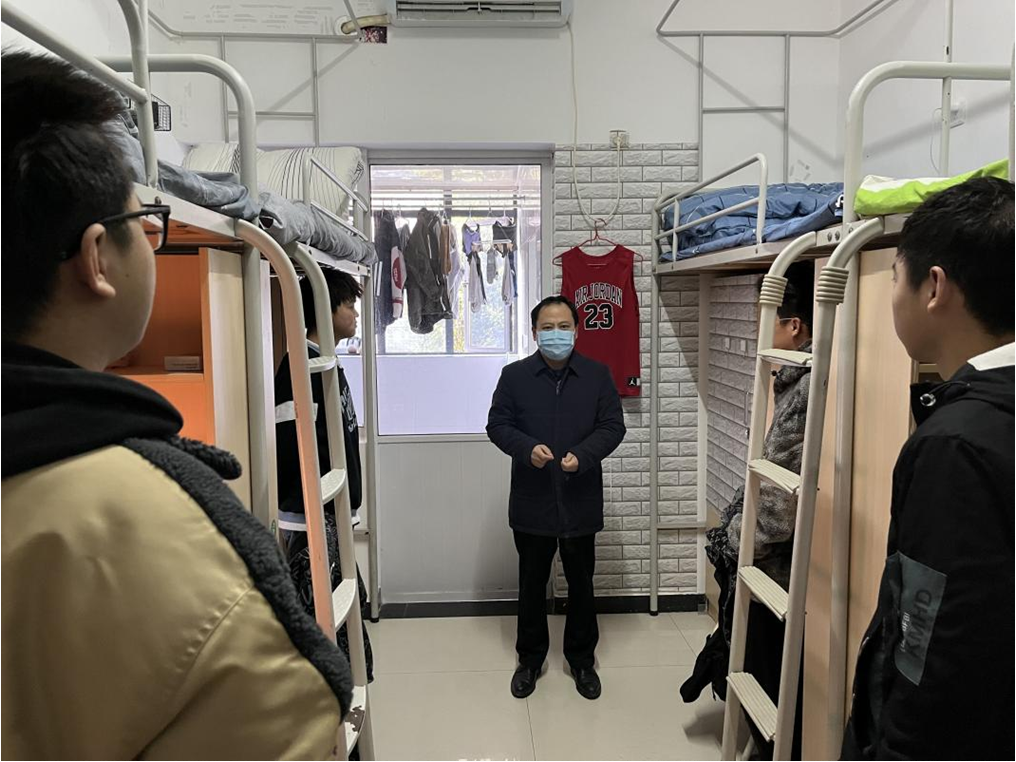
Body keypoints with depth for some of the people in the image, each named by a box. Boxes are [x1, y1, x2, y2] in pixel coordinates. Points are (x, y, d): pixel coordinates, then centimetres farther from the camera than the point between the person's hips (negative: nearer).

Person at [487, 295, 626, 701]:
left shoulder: (598, 375, 0)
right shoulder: (514, 375, -1)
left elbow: (613, 427, -2)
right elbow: (497, 425, -1)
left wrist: (582, 455, -19)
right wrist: (528, 448, -20)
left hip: (581, 500, 0)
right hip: (531, 501, 0)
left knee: (581, 583, 14)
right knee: (531, 583, 13)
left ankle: (582, 659, 32)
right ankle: (530, 657, 31)